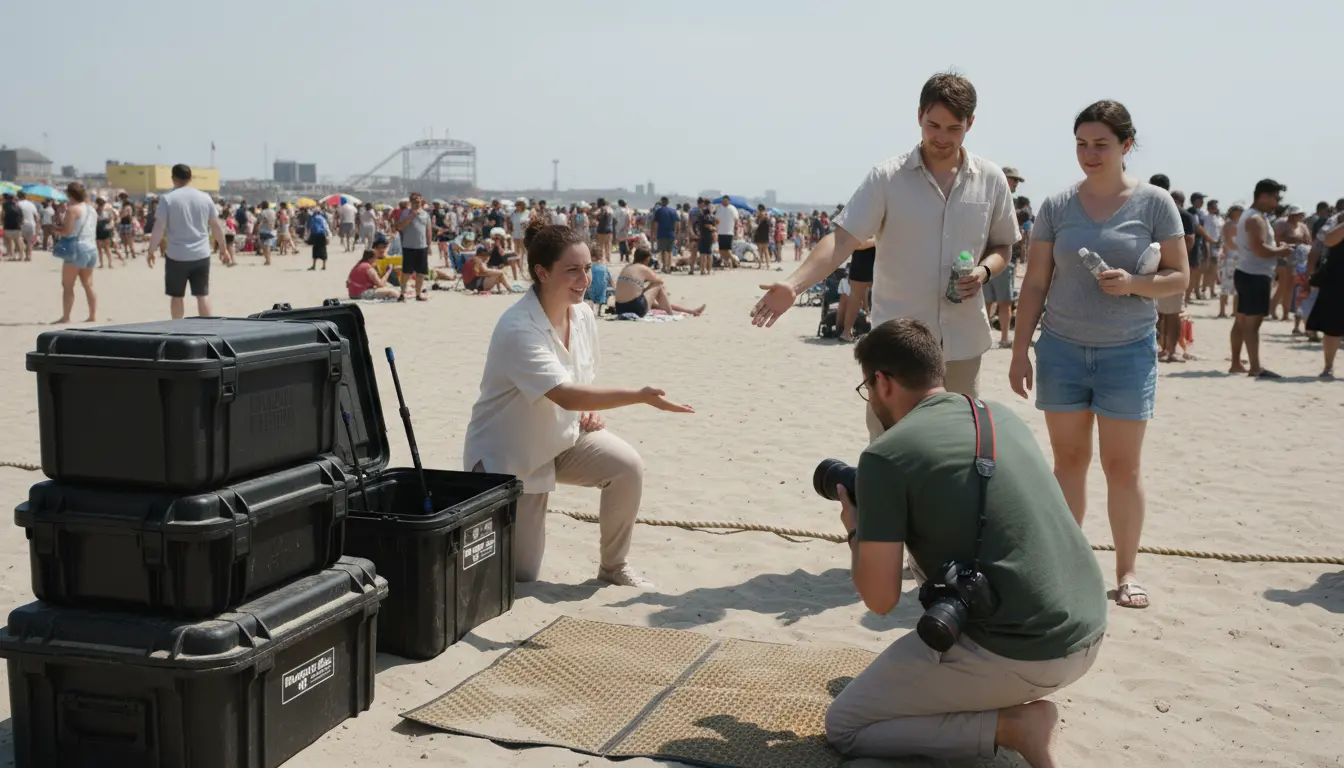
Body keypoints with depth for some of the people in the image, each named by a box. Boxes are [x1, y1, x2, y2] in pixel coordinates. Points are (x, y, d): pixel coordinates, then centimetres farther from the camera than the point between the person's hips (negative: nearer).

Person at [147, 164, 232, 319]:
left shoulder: (167, 199, -6)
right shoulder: (205, 198, 3)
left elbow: (159, 227, -8)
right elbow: (216, 226, 9)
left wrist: (151, 251, 1)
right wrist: (225, 246, 22)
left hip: (177, 256, -2)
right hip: (201, 255, 2)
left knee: (176, 296, 9)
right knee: (203, 295, 6)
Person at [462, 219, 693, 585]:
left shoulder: (583, 314, -5)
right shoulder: (517, 329, -29)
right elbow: (566, 395, -39)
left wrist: (592, 410, -8)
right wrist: (640, 396, -47)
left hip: (564, 436, 6)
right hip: (507, 453, -6)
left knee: (629, 466, -23)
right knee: (519, 576, -3)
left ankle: (613, 566, -1)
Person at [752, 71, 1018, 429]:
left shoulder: (991, 180, 2)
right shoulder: (887, 178, -8)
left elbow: (1002, 246, 14)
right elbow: (841, 239, -14)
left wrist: (984, 270, -10)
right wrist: (794, 285, -29)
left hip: (963, 342, 3)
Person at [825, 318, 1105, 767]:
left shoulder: (885, 456, -10)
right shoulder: (1002, 416, 11)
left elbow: (880, 600, -8)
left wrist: (856, 531, 11)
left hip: (1018, 654, -8)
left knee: (843, 728, 10)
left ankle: (1012, 725, -3)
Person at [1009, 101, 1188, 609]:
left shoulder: (1154, 203, -2)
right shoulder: (1056, 207, 2)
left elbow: (1179, 278, 1)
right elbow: (1034, 285, 5)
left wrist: (1134, 283, -19)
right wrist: (1020, 352, 1)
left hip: (1128, 350, -1)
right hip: (1062, 348, 2)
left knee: (1122, 466, 3)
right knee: (1069, 460, 6)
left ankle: (1127, 571, 16)